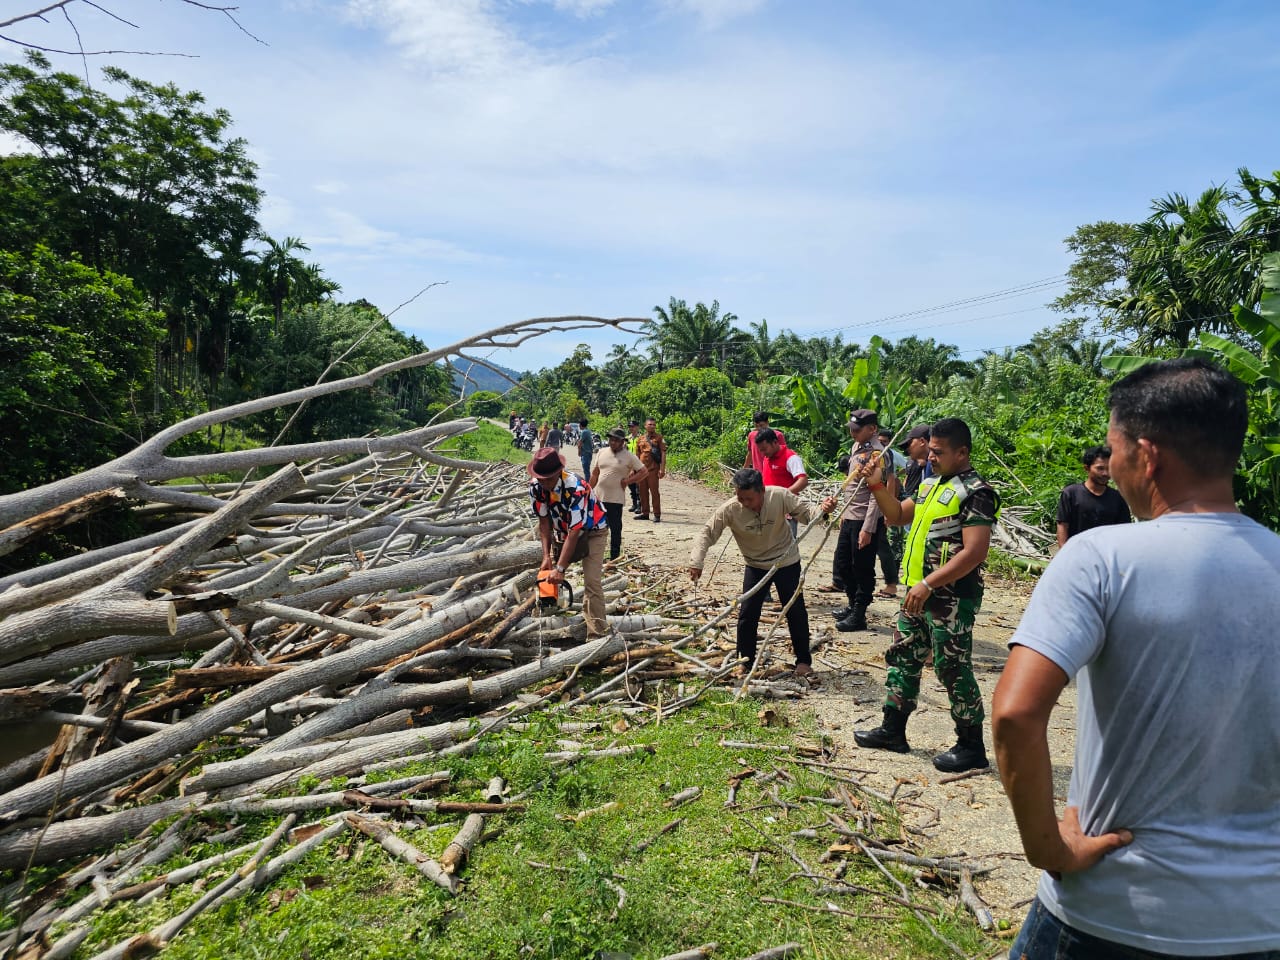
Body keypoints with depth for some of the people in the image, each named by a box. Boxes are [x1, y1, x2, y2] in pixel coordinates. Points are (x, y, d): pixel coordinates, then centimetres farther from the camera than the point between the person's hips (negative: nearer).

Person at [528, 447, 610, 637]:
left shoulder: (575, 487, -36)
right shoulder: (535, 486, -20)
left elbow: (575, 531, -34)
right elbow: (544, 521, -11)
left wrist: (560, 568, -35)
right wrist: (546, 556, -19)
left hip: (591, 532, -6)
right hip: (562, 532, 6)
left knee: (592, 583, -16)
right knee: (548, 577, 4)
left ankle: (597, 634, -14)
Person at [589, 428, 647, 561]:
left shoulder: (629, 456, -5)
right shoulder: (602, 452, 8)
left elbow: (644, 471, -4)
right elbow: (595, 473, 15)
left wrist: (628, 481, -8)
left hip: (615, 499, -5)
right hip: (598, 497, 5)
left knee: (615, 529, 4)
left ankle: (614, 558, 14)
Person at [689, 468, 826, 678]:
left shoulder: (780, 496, -25)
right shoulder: (729, 509, -24)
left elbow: (804, 510, -18)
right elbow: (707, 533, -21)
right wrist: (697, 562, -34)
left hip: (787, 562, -1)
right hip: (756, 565, 1)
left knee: (796, 611, 6)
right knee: (747, 614, -1)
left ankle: (803, 660, 24)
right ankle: (745, 662, 17)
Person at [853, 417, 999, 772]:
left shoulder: (975, 492, -15)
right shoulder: (931, 484, 13)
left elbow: (974, 552, -23)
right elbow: (898, 516, 22)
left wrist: (928, 584, -26)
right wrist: (878, 486, 6)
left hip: (952, 597, -9)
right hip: (920, 593, 10)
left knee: (952, 669, 0)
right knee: (902, 658, 16)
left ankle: (971, 746, 17)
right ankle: (892, 731, 29)